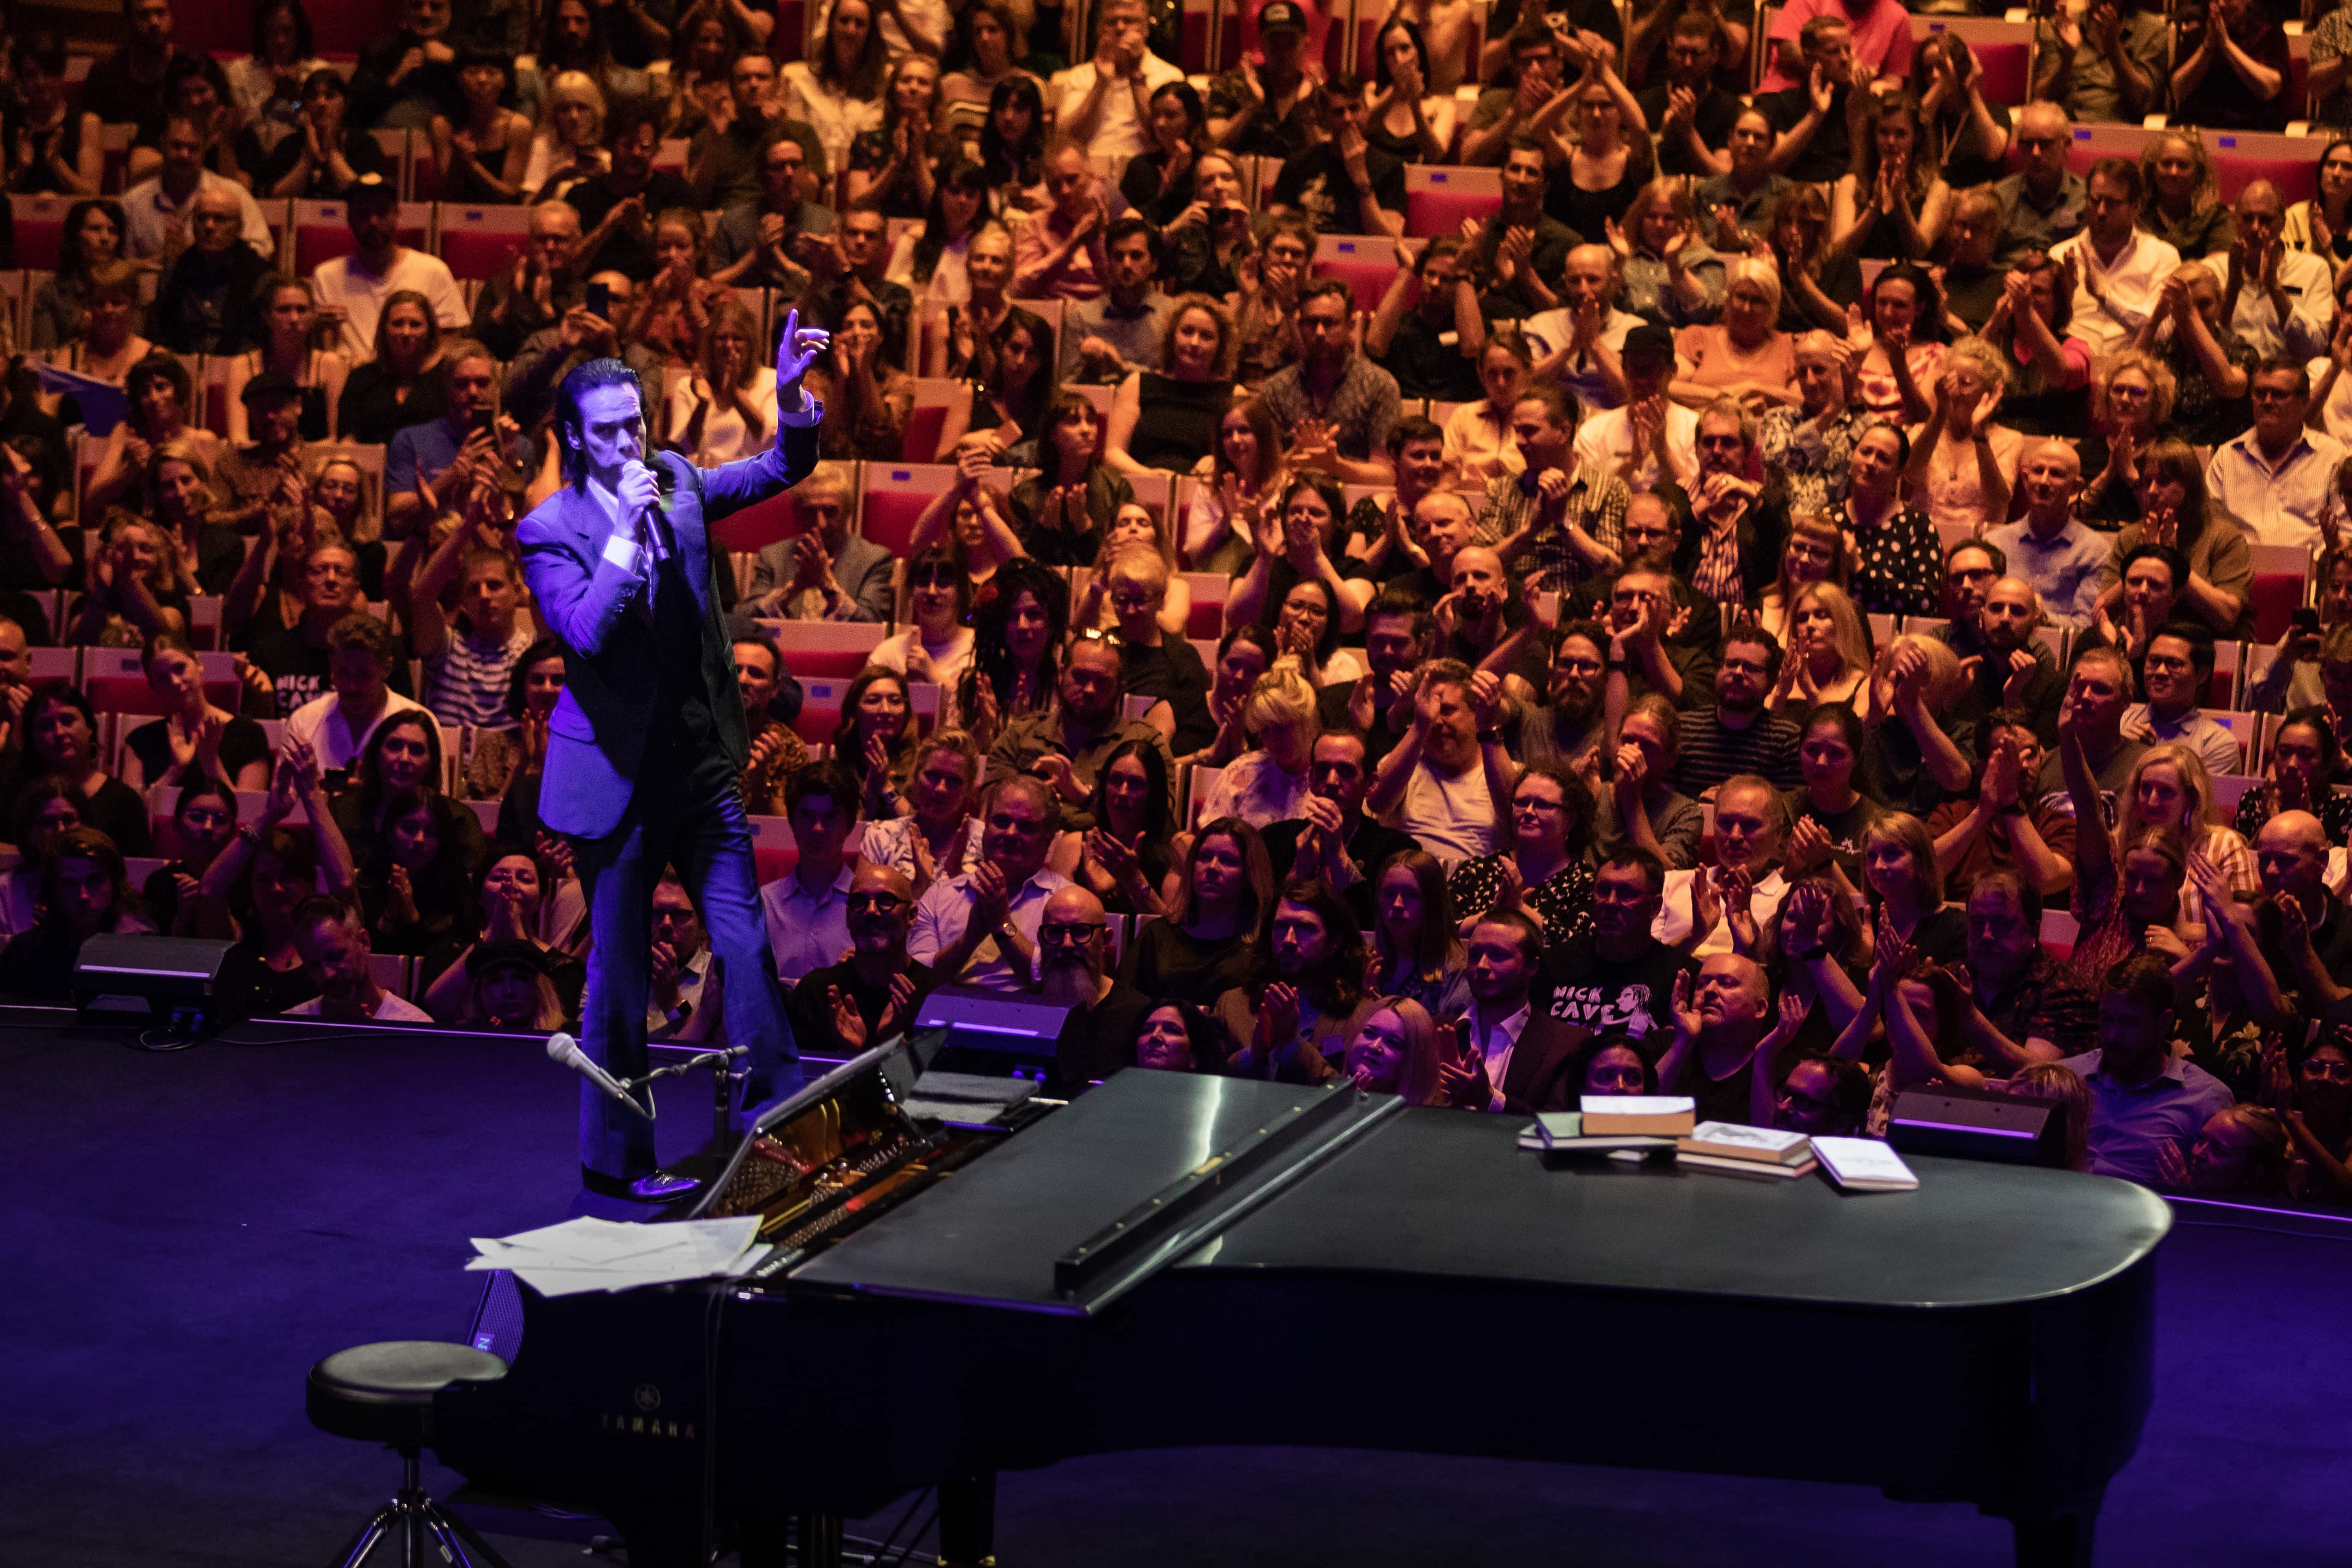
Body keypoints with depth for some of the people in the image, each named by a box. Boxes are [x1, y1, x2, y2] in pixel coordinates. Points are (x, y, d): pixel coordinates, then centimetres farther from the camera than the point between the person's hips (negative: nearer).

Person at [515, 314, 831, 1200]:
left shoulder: (676, 483, 4)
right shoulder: (548, 531, -11)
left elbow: (782, 469, 3)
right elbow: (586, 633, -23)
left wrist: (790, 397, -16)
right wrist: (627, 531, -26)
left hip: (701, 762, 5)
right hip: (617, 775, -4)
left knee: (745, 945, 3)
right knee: (619, 976, 5)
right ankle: (616, 1157, 17)